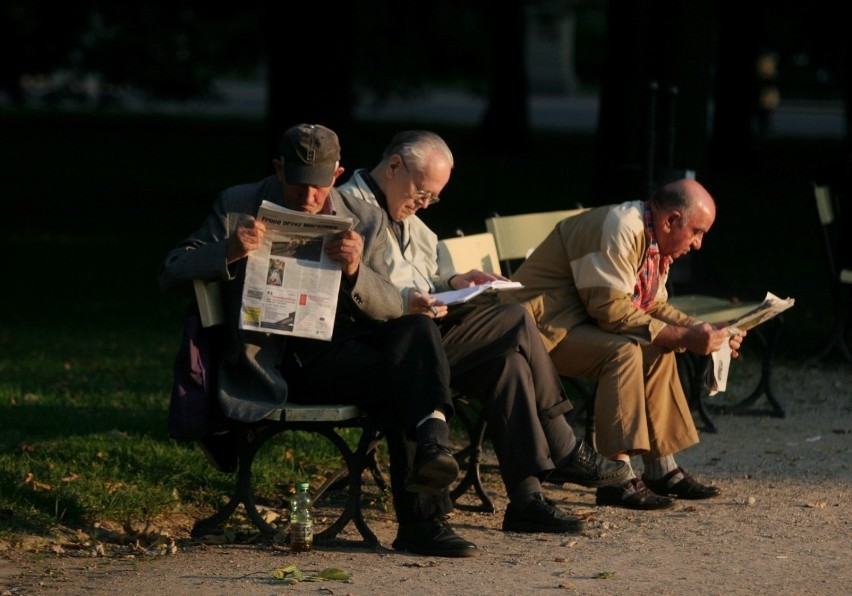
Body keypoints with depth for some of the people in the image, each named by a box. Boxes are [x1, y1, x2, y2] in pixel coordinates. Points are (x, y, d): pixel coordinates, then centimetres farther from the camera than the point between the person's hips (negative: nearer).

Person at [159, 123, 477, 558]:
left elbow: (390, 309, 4)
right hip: (279, 361, -4)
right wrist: (227, 253, -20)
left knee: (416, 329, -28)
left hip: (342, 349, 4)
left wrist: (356, 271, -18)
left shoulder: (365, 221, 12)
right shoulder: (237, 208, 5)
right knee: (397, 380, -29)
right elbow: (170, 276, 0)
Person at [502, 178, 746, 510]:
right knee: (624, 351, -28)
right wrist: (683, 337, -26)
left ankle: (662, 469, 10)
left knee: (658, 351, 5)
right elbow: (611, 309, -27)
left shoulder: (654, 242, 11)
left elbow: (654, 307, 15)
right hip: (542, 325, -11)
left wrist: (703, 331, 0)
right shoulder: (620, 229, -22)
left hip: (582, 322, 11)